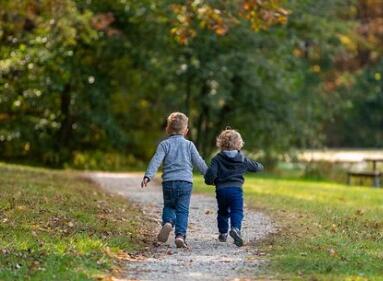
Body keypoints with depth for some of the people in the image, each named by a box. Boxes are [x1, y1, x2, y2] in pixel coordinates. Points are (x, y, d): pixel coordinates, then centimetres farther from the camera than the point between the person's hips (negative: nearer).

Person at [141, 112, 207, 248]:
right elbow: (199, 163, 11)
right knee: (182, 211, 1)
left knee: (169, 206, 19)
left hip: (168, 182, 0)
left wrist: (148, 176, -17)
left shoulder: (164, 144, 5)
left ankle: (167, 223, -11)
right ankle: (180, 235, -15)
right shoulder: (189, 145, 9)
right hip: (186, 182, 0)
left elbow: (156, 161, -9)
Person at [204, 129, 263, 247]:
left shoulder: (217, 159, -2)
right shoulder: (242, 159, 6)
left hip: (221, 190, 1)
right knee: (237, 211, -4)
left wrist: (210, 181, 8)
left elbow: (211, 173, -14)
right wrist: (260, 166, 45)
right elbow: (255, 166, 22)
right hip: (236, 189, -1)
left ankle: (223, 233, 25)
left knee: (223, 212, 19)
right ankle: (235, 228, -30)